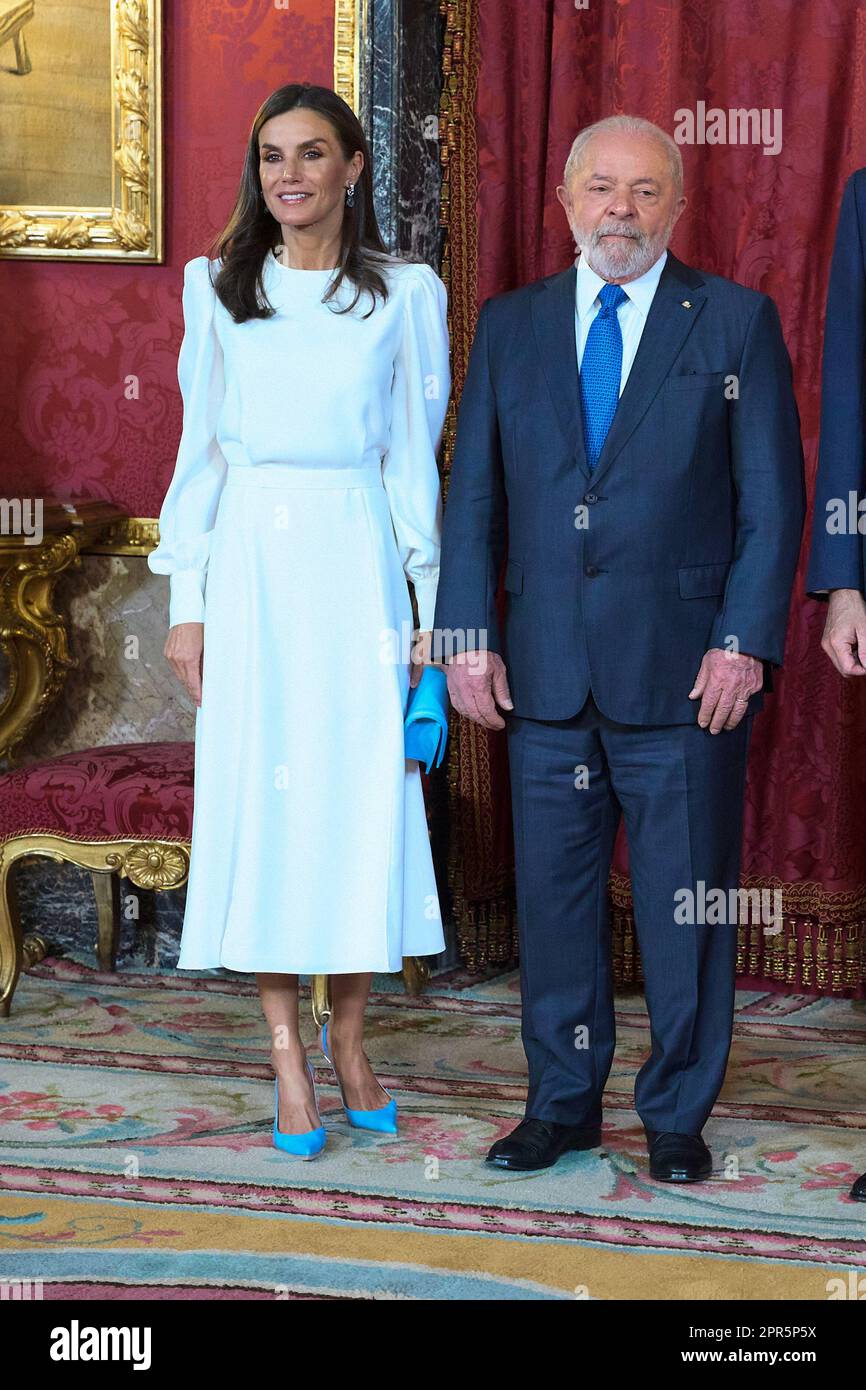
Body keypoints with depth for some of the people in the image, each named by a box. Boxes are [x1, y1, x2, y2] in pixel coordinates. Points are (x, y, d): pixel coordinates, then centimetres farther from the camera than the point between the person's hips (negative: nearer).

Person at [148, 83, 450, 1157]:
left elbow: (416, 456, 5)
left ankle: (349, 1043, 16)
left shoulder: (405, 293, 4)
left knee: (362, 791, 0)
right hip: (251, 560, 1)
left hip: (358, 560, -1)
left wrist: (432, 610, 1)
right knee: (257, 790, 0)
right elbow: (199, 452, 8)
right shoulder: (220, 289, 7)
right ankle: (288, 1058, 9)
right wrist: (187, 604, 3)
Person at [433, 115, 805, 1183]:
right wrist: (467, 635, 2)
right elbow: (473, 495, 11)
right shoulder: (509, 325, 11)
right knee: (553, 891, 9)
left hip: (683, 668, -2)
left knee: (685, 902, 3)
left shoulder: (736, 322, 3)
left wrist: (745, 642, -8)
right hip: (544, 669, 3)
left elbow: (772, 500, 0)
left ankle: (677, 1116, 18)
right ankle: (562, 1103, 23)